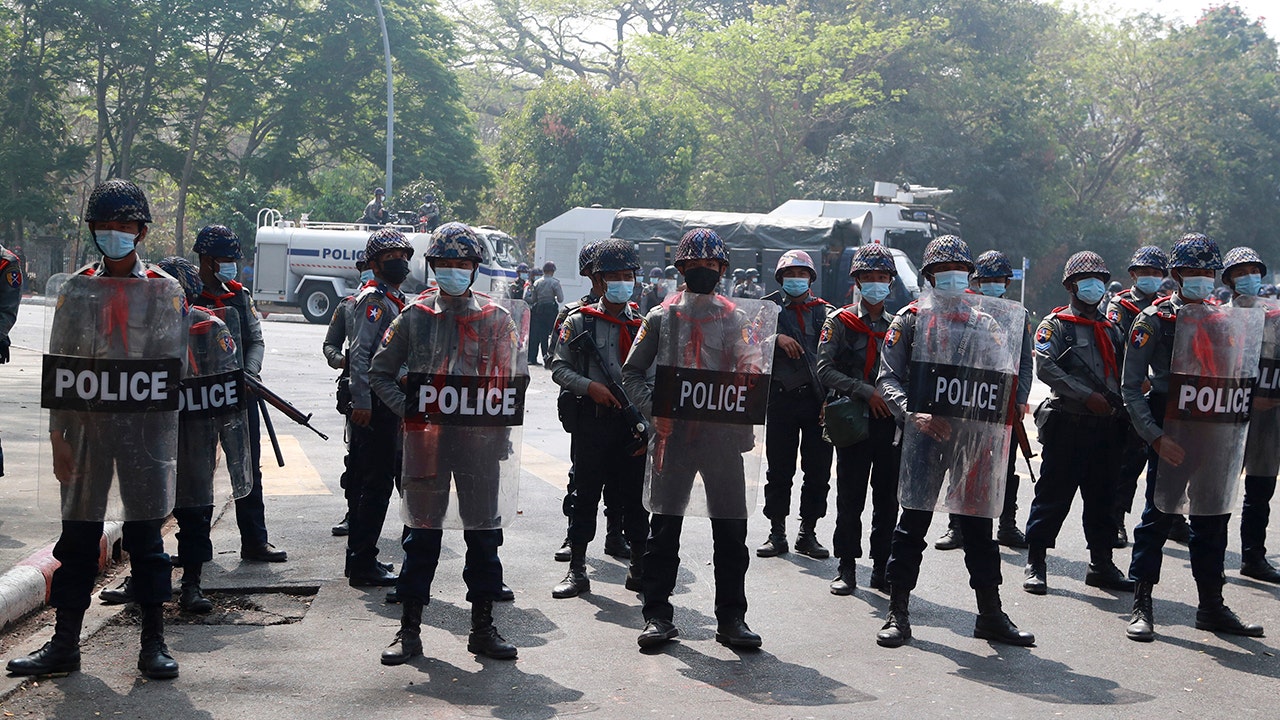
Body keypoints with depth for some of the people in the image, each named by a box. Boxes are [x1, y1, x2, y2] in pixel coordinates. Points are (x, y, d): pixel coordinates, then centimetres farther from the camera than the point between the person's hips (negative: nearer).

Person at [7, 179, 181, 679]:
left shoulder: (166, 291, 3)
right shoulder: (77, 290, 8)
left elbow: (172, 370, 1)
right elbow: (58, 368, 7)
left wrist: (164, 445, -4)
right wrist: (58, 435, -1)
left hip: (144, 427, -2)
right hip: (86, 427, 2)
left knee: (145, 535, 3)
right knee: (78, 535, 6)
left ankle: (153, 644, 11)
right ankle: (64, 645, 14)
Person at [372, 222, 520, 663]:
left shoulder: (497, 319, 7)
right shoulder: (414, 317, 6)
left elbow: (513, 380, 8)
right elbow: (381, 373, 8)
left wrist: (502, 432, -2)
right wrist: (408, 409, -6)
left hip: (481, 440, 1)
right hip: (427, 437, -1)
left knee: (484, 531, 5)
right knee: (422, 532, 3)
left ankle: (483, 627, 17)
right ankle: (409, 631, 11)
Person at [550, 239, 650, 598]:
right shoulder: (579, 322, 3)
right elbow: (560, 368, 1)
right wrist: (590, 386, -15)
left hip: (635, 422, 2)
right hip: (592, 420, -2)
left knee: (635, 495, 7)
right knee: (585, 493, 3)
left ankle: (640, 568, 20)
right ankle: (577, 571, 12)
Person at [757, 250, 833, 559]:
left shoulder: (824, 312, 9)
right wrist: (776, 337, -19)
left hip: (816, 399, 0)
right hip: (781, 397, 0)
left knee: (818, 469, 2)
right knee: (779, 469, 3)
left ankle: (808, 533, 13)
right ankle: (777, 533, 12)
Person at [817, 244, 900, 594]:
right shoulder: (840, 322, 1)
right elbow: (825, 369, -9)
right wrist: (866, 391, -16)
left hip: (891, 421, 3)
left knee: (888, 499, 5)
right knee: (850, 498, 1)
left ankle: (881, 568, 14)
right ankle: (847, 568, 11)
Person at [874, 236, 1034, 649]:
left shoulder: (985, 324, 15)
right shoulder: (910, 319, 5)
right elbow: (888, 377, -3)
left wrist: (991, 422, -6)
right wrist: (914, 414, -19)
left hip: (972, 437, 3)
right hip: (925, 434, -3)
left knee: (978, 523, 7)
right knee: (914, 520, 0)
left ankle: (991, 614, 15)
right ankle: (898, 614, 7)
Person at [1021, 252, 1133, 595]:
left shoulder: (1110, 330, 20)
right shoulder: (1056, 323, 0)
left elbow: (1122, 374, 24)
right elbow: (1045, 367, -15)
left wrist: (1119, 405, 6)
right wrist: (1087, 395, -19)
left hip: (1107, 426, 6)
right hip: (1068, 425, -6)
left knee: (1102, 499, 11)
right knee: (1054, 497, -4)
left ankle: (1102, 564, 20)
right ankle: (1035, 565, 3)